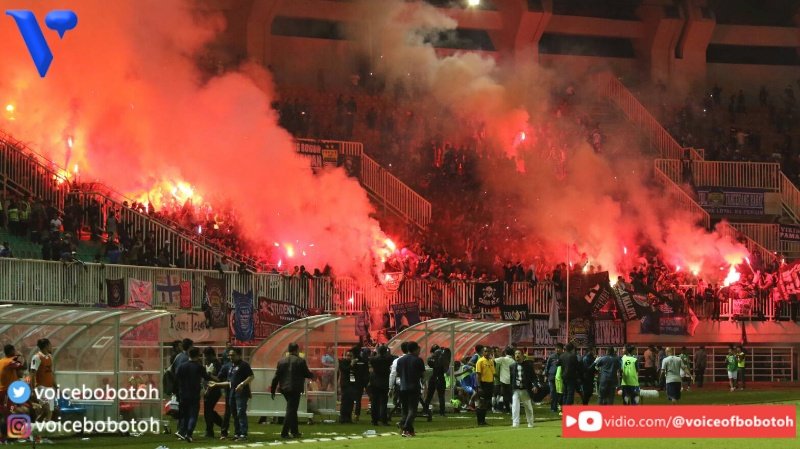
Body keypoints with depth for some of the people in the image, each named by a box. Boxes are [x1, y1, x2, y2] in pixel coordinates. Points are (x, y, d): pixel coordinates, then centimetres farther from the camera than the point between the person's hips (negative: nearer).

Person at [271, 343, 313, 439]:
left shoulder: (282, 361, 7)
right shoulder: (300, 361, -7)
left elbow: (276, 377, 5)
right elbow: (307, 373, -3)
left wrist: (273, 390, 8)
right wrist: (312, 376, 21)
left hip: (284, 389, 6)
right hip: (295, 389, -6)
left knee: (292, 410, 18)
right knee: (291, 410, -4)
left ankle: (294, 431, 23)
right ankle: (284, 432, -10)